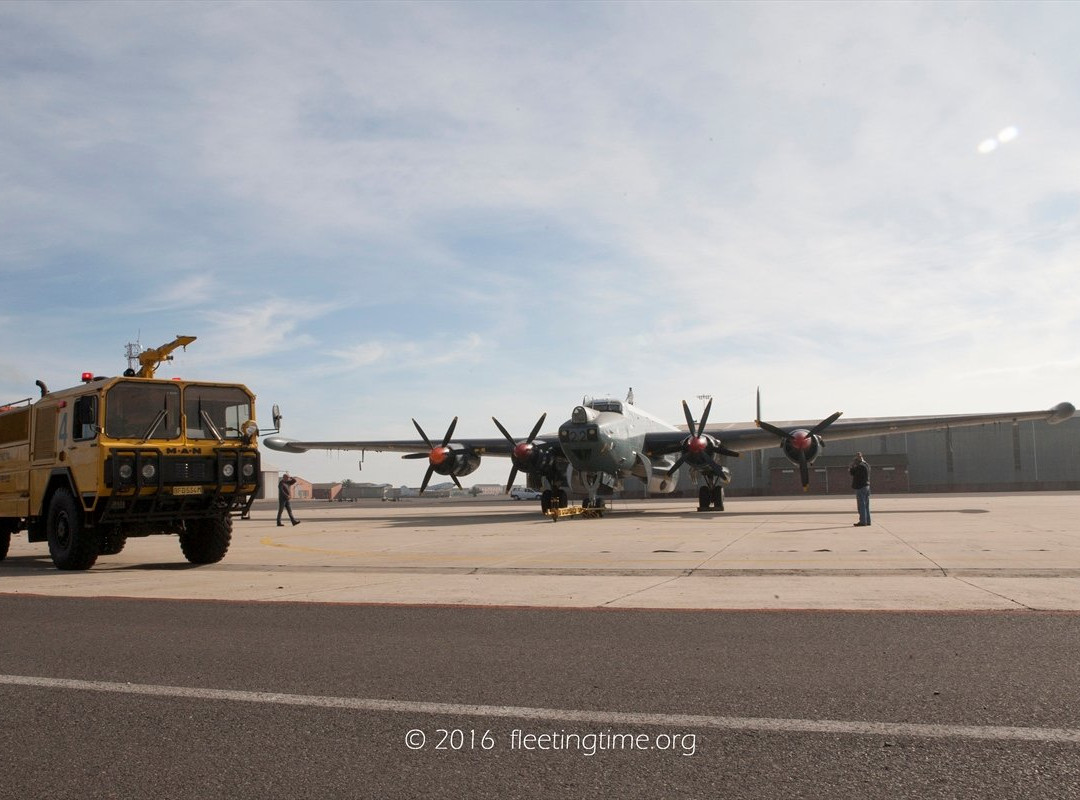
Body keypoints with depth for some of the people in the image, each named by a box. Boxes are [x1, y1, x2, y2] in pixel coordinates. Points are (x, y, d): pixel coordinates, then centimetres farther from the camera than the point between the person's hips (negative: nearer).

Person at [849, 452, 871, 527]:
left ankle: (863, 521, -5)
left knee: (861, 505, -5)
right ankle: (867, 521, 19)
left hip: (860, 487, -9)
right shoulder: (867, 465, 12)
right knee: (866, 505, 14)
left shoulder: (860, 466, -17)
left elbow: (852, 472, -14)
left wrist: (852, 466, -2)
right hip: (867, 486, 9)